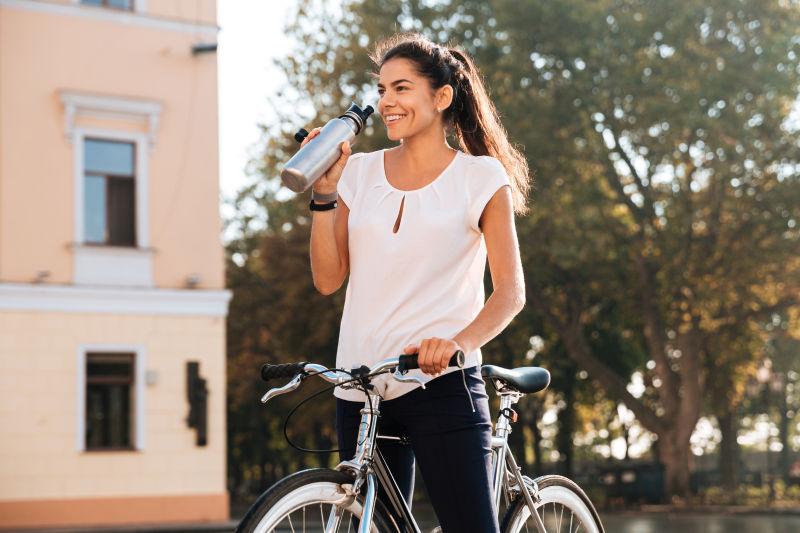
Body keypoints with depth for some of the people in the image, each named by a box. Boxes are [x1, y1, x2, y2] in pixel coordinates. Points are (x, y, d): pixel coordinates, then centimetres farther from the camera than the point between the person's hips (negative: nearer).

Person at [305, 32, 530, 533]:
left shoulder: (481, 176, 1)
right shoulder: (360, 172, 11)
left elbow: (510, 290, -6)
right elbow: (328, 278, 6)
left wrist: (460, 343, -24)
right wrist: (324, 194, -3)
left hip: (442, 384, -4)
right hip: (361, 391, 4)